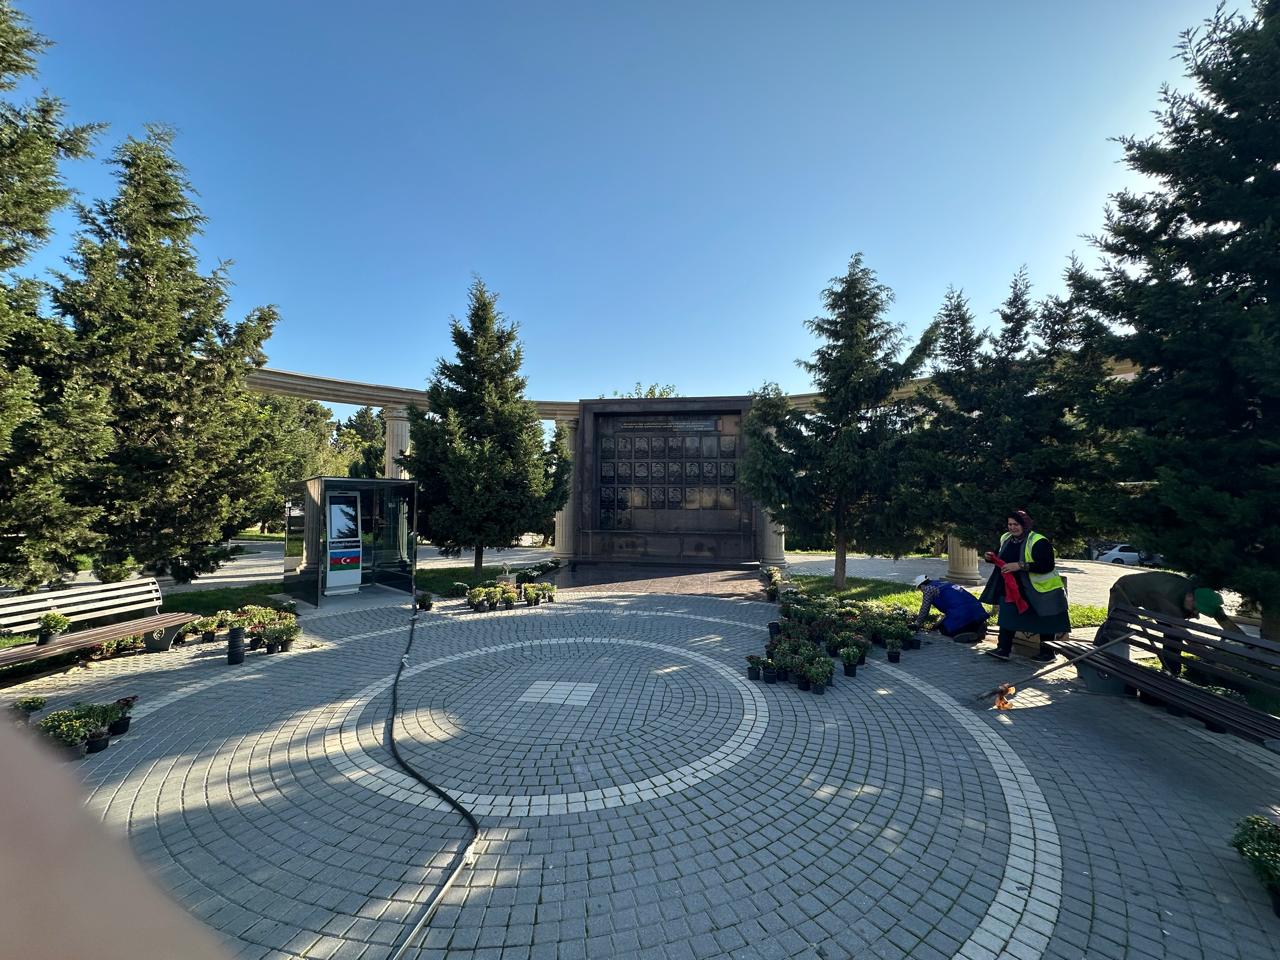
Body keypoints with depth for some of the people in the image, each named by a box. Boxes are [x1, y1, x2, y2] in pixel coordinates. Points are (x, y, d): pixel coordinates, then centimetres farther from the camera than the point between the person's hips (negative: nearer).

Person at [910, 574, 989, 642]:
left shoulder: (928, 588, 4)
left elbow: (925, 608, 6)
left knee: (943, 629, 11)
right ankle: (978, 627, 4)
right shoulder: (945, 582, 28)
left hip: (961, 613, -8)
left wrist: (917, 623, 19)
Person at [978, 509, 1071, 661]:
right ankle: (1003, 649, 4)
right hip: (1014, 588, 7)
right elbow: (1005, 559, 20)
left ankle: (1047, 653, 24)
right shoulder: (1006, 539, 4)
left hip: (1041, 588, -6)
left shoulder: (1038, 541, -20)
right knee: (1007, 615, 1)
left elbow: (1047, 566, -27)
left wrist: (1020, 566, -32)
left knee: (1045, 622, 8)